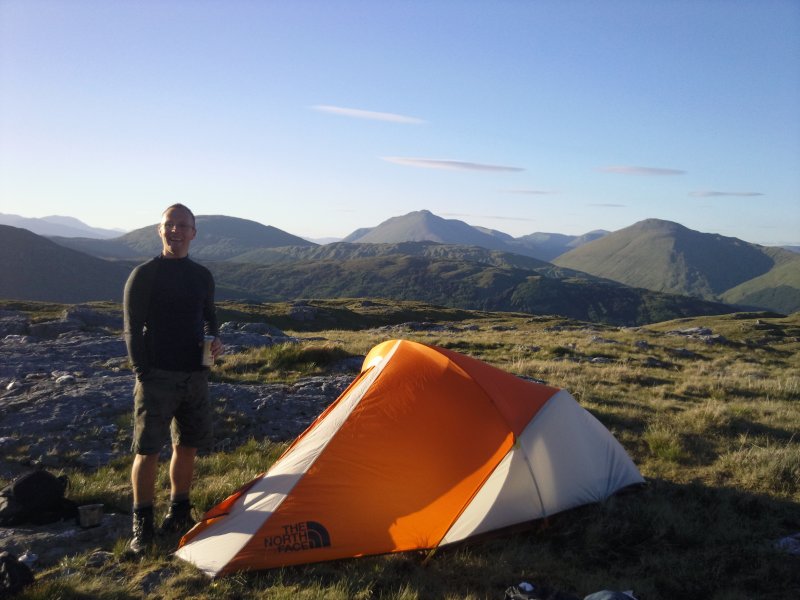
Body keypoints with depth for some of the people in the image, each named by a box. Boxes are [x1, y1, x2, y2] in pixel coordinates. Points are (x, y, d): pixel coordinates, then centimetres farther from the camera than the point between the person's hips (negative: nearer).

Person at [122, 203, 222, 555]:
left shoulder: (202, 277, 9)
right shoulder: (144, 275, -6)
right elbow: (132, 330, -7)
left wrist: (213, 339, -1)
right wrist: (143, 375, -13)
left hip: (194, 376, 5)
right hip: (157, 377, -5)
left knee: (187, 447, 12)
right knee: (147, 450, -3)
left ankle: (179, 514, 28)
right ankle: (142, 526, 9)